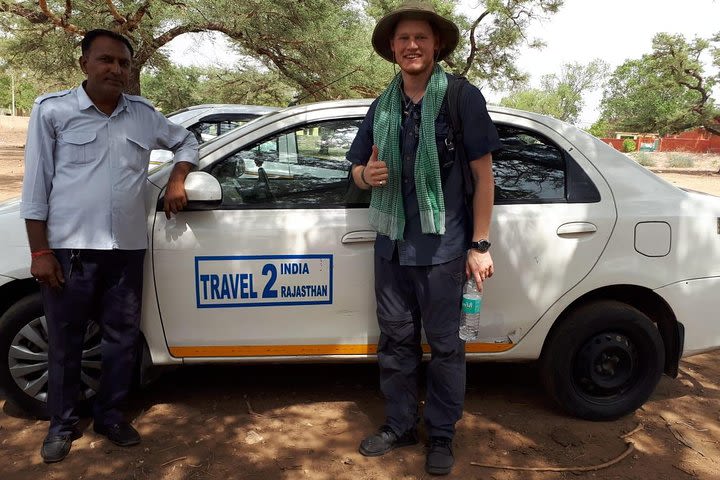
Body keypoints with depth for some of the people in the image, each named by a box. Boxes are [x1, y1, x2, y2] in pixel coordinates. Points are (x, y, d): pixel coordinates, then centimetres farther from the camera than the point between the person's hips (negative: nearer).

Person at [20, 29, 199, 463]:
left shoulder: (144, 114, 7)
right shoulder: (53, 110, -2)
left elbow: (187, 142, 23)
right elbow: (36, 184, -2)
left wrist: (177, 182, 5)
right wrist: (40, 251, -6)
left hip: (127, 249, 3)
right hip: (70, 249, -3)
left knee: (122, 338, 11)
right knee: (66, 343, 10)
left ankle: (110, 415, 30)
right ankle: (63, 424, 29)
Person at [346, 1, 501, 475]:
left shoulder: (463, 97, -5)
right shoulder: (382, 107, 10)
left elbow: (483, 174, -6)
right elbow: (359, 170, 17)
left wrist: (480, 245, -9)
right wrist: (366, 174, -9)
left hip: (443, 246, -5)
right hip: (392, 244, 5)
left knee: (445, 345, 7)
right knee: (396, 340, 14)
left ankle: (442, 434, 25)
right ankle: (400, 424, 31)